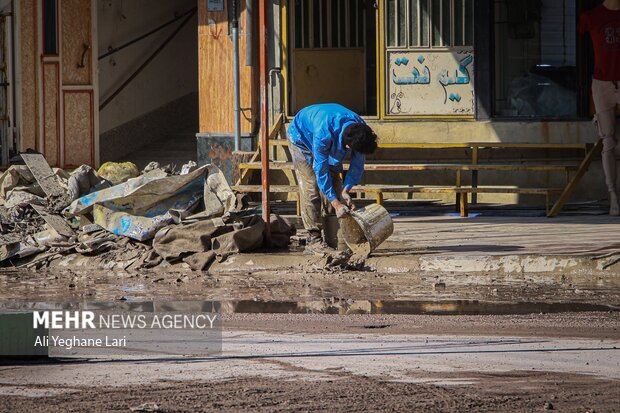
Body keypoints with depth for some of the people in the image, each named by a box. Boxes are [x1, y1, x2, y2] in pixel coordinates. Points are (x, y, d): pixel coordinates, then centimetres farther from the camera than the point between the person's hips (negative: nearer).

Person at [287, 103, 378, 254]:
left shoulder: (360, 129, -28)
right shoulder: (324, 134, -46)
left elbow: (357, 164, -14)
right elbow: (321, 170, -36)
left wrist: (345, 191, -24)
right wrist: (336, 203, -35)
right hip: (301, 137, -6)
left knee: (335, 186, -2)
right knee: (310, 188, -16)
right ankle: (314, 239, -15)